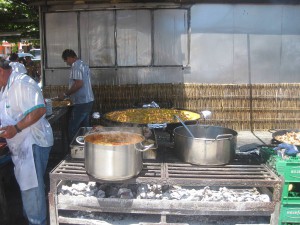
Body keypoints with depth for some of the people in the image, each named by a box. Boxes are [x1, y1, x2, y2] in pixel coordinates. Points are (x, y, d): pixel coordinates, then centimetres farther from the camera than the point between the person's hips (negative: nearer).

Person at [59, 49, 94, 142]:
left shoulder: (76, 66, -14)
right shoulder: (83, 65, 16)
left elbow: (79, 84, -24)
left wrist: (65, 94, -15)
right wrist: (68, 94, 22)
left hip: (81, 103, -10)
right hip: (88, 100, 10)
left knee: (72, 129, -4)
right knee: (85, 126, 15)